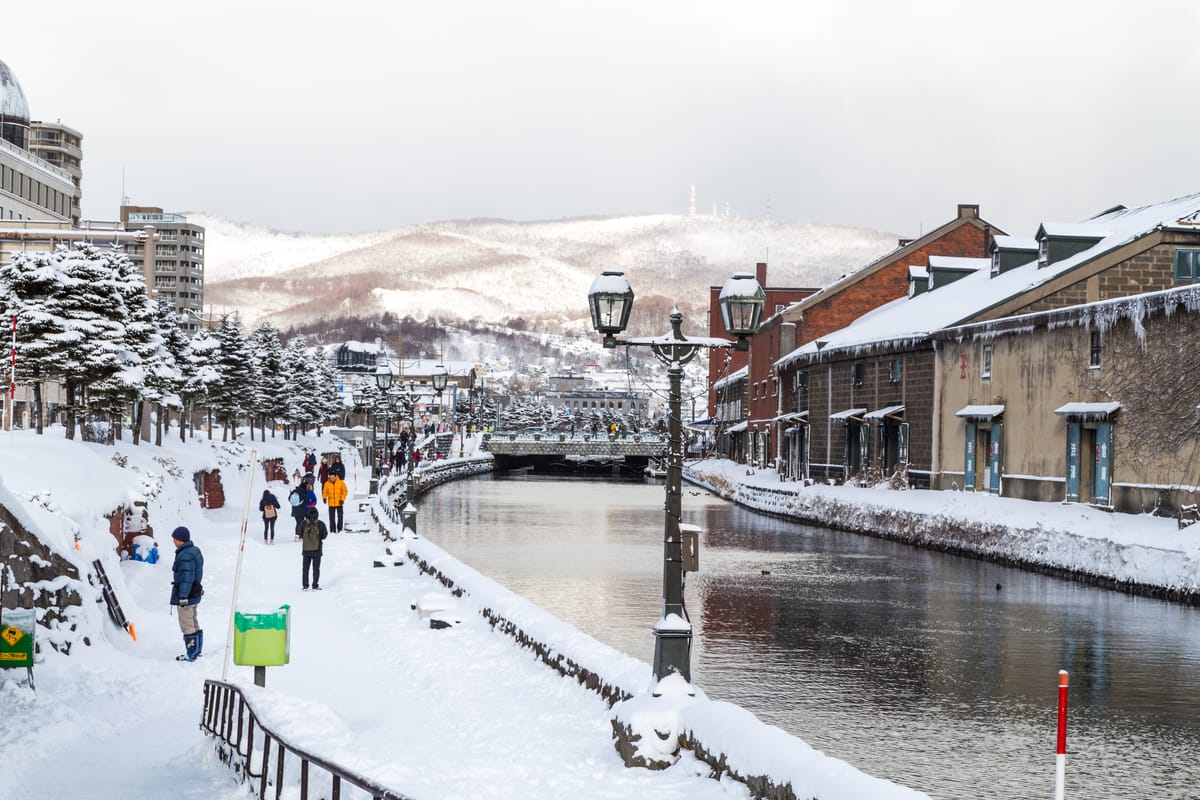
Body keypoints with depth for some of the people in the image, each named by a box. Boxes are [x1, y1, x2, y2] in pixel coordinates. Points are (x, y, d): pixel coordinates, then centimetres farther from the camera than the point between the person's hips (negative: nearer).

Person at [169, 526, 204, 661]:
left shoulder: (185, 556, -22)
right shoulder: (195, 551, 10)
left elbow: (187, 577, -25)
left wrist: (183, 596, -24)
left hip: (186, 594, -10)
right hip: (195, 593, 10)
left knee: (186, 624, -4)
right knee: (193, 622, 20)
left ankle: (191, 654, -1)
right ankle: (197, 650, 29)